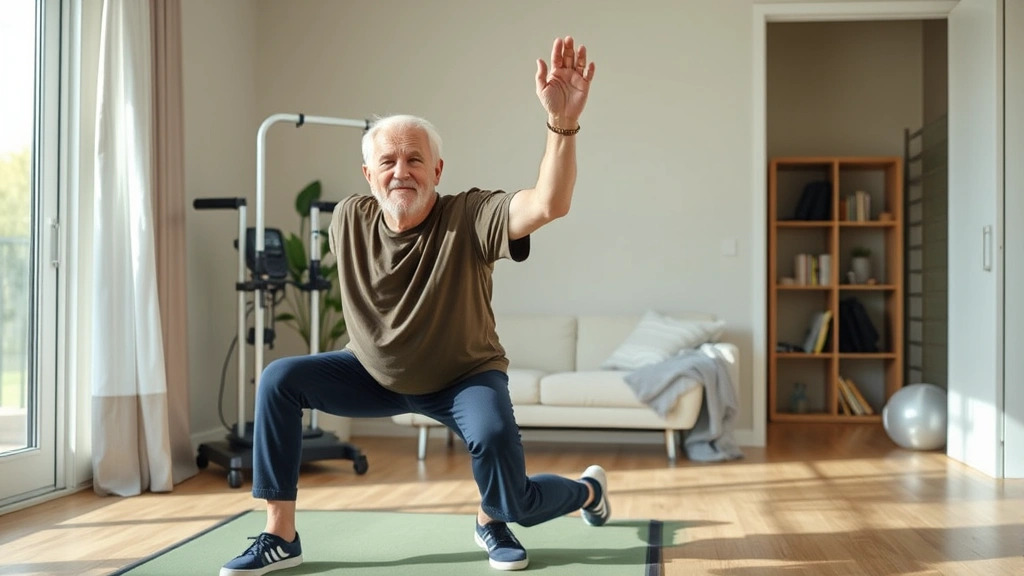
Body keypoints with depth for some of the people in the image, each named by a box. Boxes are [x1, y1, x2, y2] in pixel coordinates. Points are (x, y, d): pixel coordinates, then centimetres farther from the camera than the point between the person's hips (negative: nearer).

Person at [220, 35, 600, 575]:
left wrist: (562, 122, -61)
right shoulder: (348, 219, -13)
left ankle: (587, 491, 15)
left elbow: (549, 204, -47)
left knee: (506, 479, -25)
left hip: (465, 379, -4)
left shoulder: (470, 218, -27)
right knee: (279, 380, -14)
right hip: (374, 375, 4)